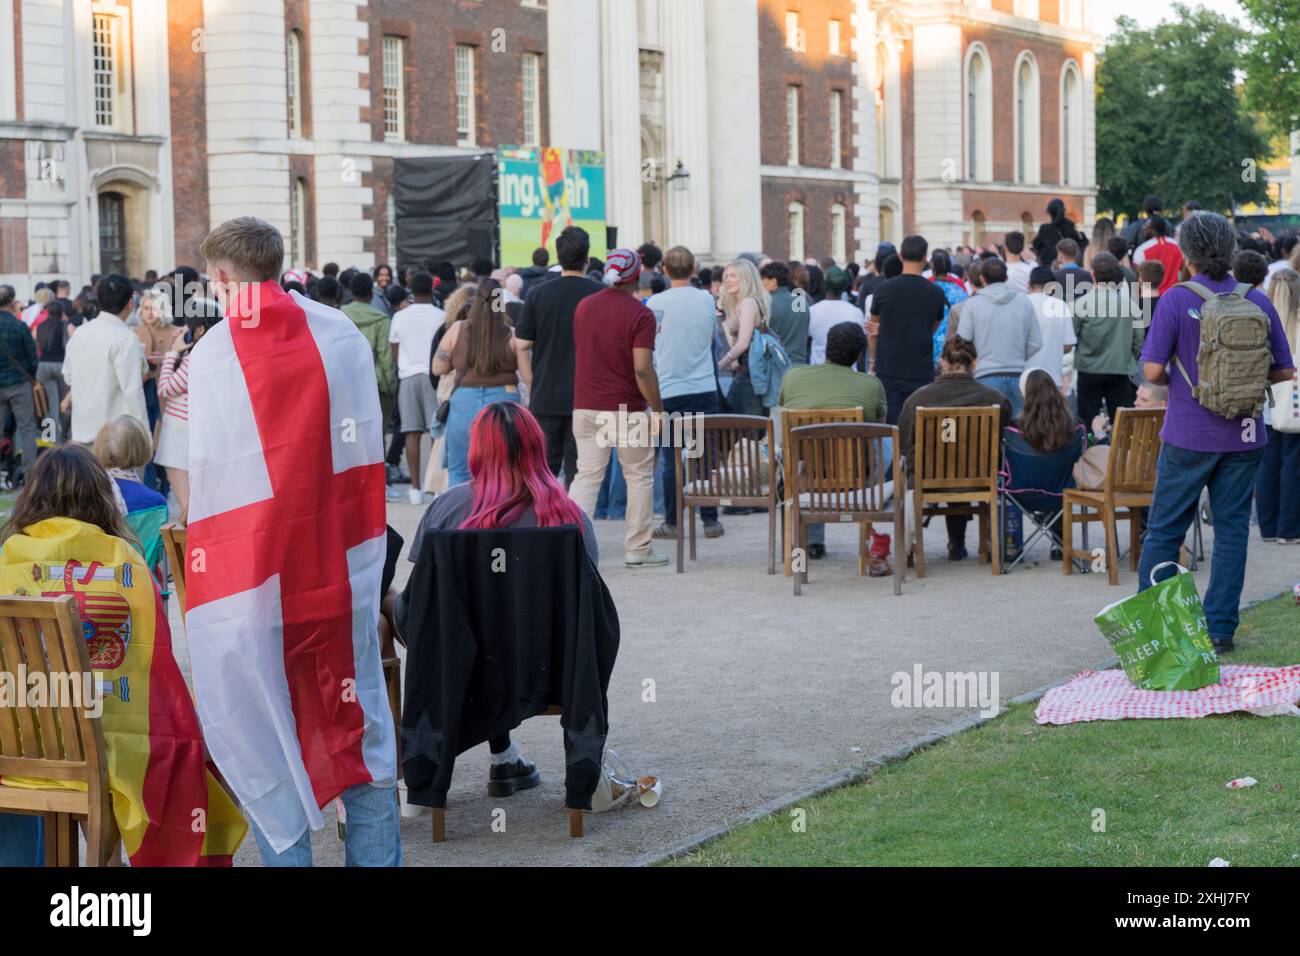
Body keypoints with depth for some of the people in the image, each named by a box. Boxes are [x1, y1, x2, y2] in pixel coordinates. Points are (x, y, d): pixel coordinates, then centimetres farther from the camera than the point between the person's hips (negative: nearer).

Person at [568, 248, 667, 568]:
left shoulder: (583, 307, 6)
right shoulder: (640, 315, -13)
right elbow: (642, 370, -18)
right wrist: (657, 409, -9)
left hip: (586, 407, 4)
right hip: (627, 410, -4)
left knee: (587, 475, 7)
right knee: (639, 477, 9)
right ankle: (637, 550, 12)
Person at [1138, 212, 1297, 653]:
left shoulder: (1177, 300, -10)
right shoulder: (1258, 301, 0)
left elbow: (1152, 370, -13)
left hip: (1189, 435, -3)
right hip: (1243, 436, 3)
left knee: (1164, 530, 7)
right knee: (1232, 529, 9)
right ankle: (1220, 628, 9)